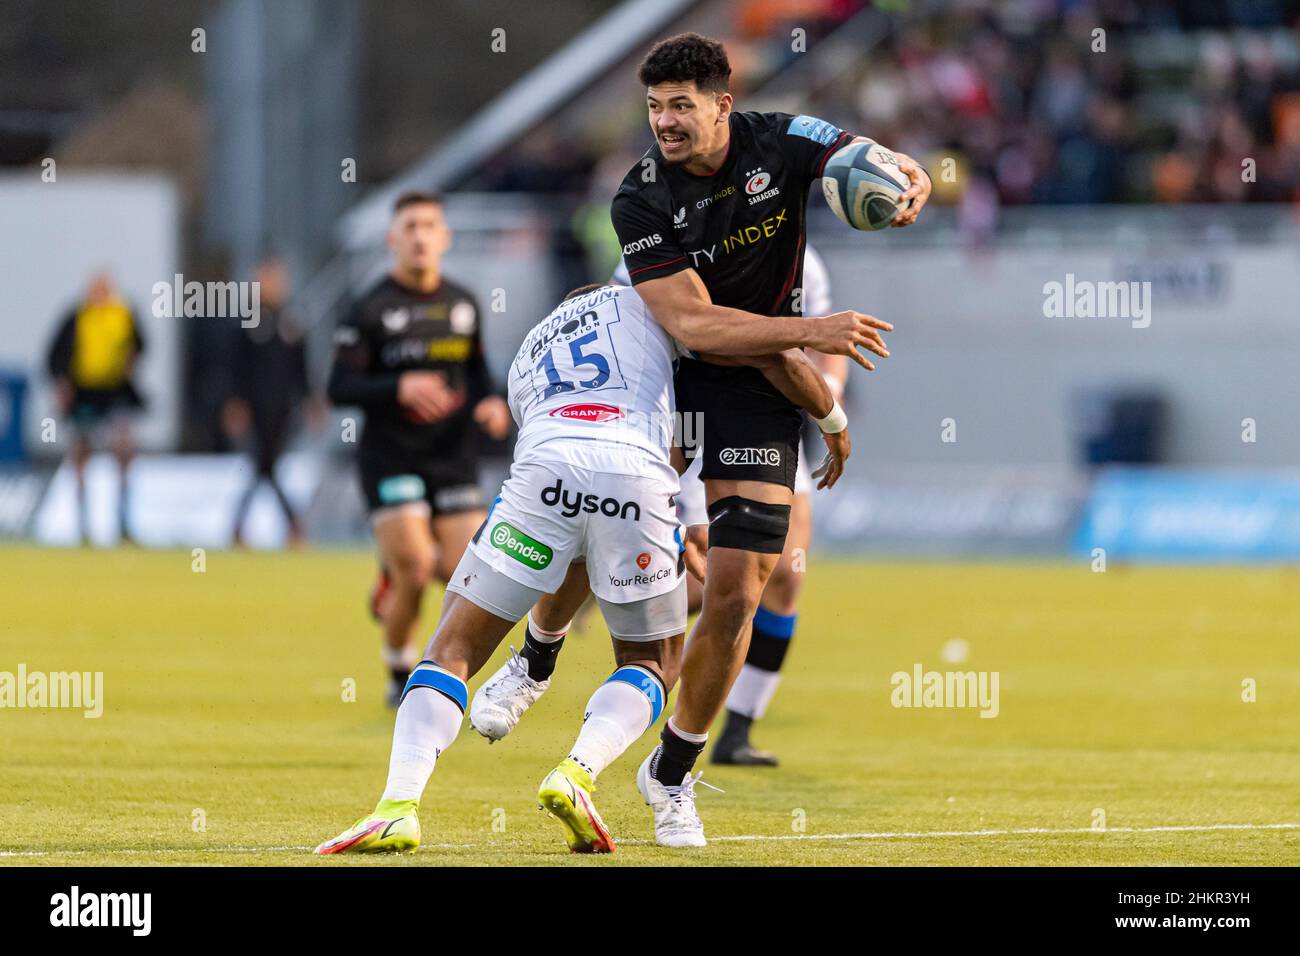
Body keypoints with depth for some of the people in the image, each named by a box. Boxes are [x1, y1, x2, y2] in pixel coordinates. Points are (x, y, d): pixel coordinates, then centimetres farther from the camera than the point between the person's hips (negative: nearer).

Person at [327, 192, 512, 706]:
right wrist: (400, 388, -26)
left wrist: (491, 403, 1)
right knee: (414, 573, -15)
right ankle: (400, 677, 10)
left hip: (453, 457, 4)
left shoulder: (464, 304, 9)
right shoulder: (370, 310, -6)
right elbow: (339, 388, -10)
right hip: (391, 458, -4)